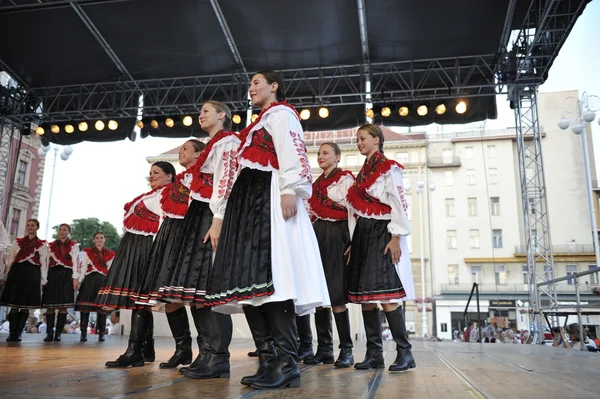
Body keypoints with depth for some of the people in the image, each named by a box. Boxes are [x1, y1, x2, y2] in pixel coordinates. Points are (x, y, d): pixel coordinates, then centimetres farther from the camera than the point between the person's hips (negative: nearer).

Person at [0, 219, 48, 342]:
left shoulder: (42, 245, 10)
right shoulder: (17, 242, 15)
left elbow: (43, 263, 6)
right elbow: (11, 259, 12)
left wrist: (42, 280, 0)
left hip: (32, 274, -1)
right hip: (17, 272, 2)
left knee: (26, 304, -2)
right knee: (14, 303, -2)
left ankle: (18, 333, 4)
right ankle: (12, 332, 2)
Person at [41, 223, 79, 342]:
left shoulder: (74, 245, 10)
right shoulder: (51, 245, 18)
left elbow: (76, 262, 2)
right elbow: (46, 262, 14)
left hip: (66, 275, -2)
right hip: (52, 274, 2)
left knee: (63, 305, -6)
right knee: (50, 305, -3)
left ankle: (58, 333, -2)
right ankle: (49, 333, 1)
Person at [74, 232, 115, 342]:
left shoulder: (110, 254, 13)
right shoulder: (87, 252, 13)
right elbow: (82, 267, 5)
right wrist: (78, 280, -4)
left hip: (103, 281, 0)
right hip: (89, 280, 0)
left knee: (102, 306, -1)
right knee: (85, 306, -5)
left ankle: (101, 333, 6)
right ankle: (83, 332, 1)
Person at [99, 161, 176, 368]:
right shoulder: (149, 195, 25)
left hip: (146, 247, -9)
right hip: (134, 246, 9)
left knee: (139, 295, -14)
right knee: (138, 297, 7)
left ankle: (134, 351, -15)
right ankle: (146, 349, 12)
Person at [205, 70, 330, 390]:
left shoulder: (281, 113, 5)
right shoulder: (260, 123, 31)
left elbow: (292, 152, -12)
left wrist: (290, 190, -26)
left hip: (269, 196, -9)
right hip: (248, 201, 9)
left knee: (269, 277, -19)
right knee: (249, 281, 0)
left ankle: (287, 363, -18)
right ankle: (269, 361, 1)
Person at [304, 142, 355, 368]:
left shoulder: (345, 179, -1)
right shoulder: (316, 183, 20)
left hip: (337, 235, -7)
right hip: (317, 235, 7)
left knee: (336, 292, -9)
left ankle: (346, 350, -1)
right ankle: (324, 349, 11)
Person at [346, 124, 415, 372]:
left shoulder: (389, 168, -2)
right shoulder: (362, 173, 20)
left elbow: (399, 203, -10)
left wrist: (396, 237, -18)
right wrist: (353, 242, 14)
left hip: (382, 233, -8)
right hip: (363, 234, 8)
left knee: (384, 295, -14)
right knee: (364, 295, 3)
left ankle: (404, 352, -5)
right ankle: (374, 353, 8)